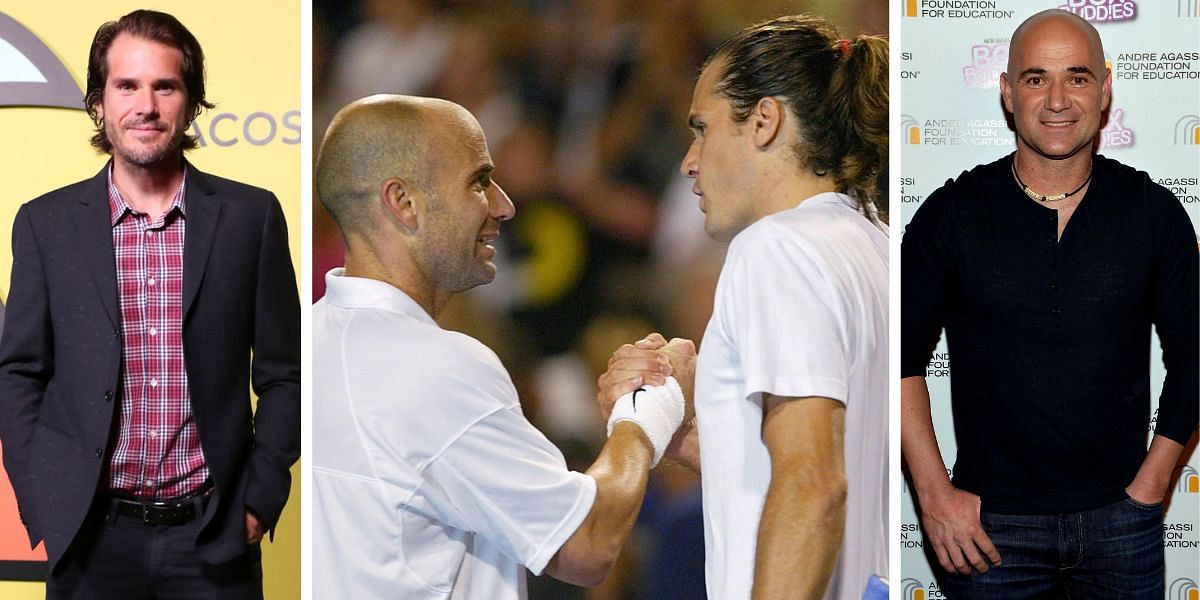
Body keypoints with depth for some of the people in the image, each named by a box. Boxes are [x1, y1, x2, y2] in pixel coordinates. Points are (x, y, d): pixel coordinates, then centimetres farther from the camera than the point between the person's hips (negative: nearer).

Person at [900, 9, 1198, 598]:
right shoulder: (953, 214, -3)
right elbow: (903, 356, 2)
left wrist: (1150, 484, 2)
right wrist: (934, 492, -4)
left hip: (1119, 519, 1)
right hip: (990, 525, -1)